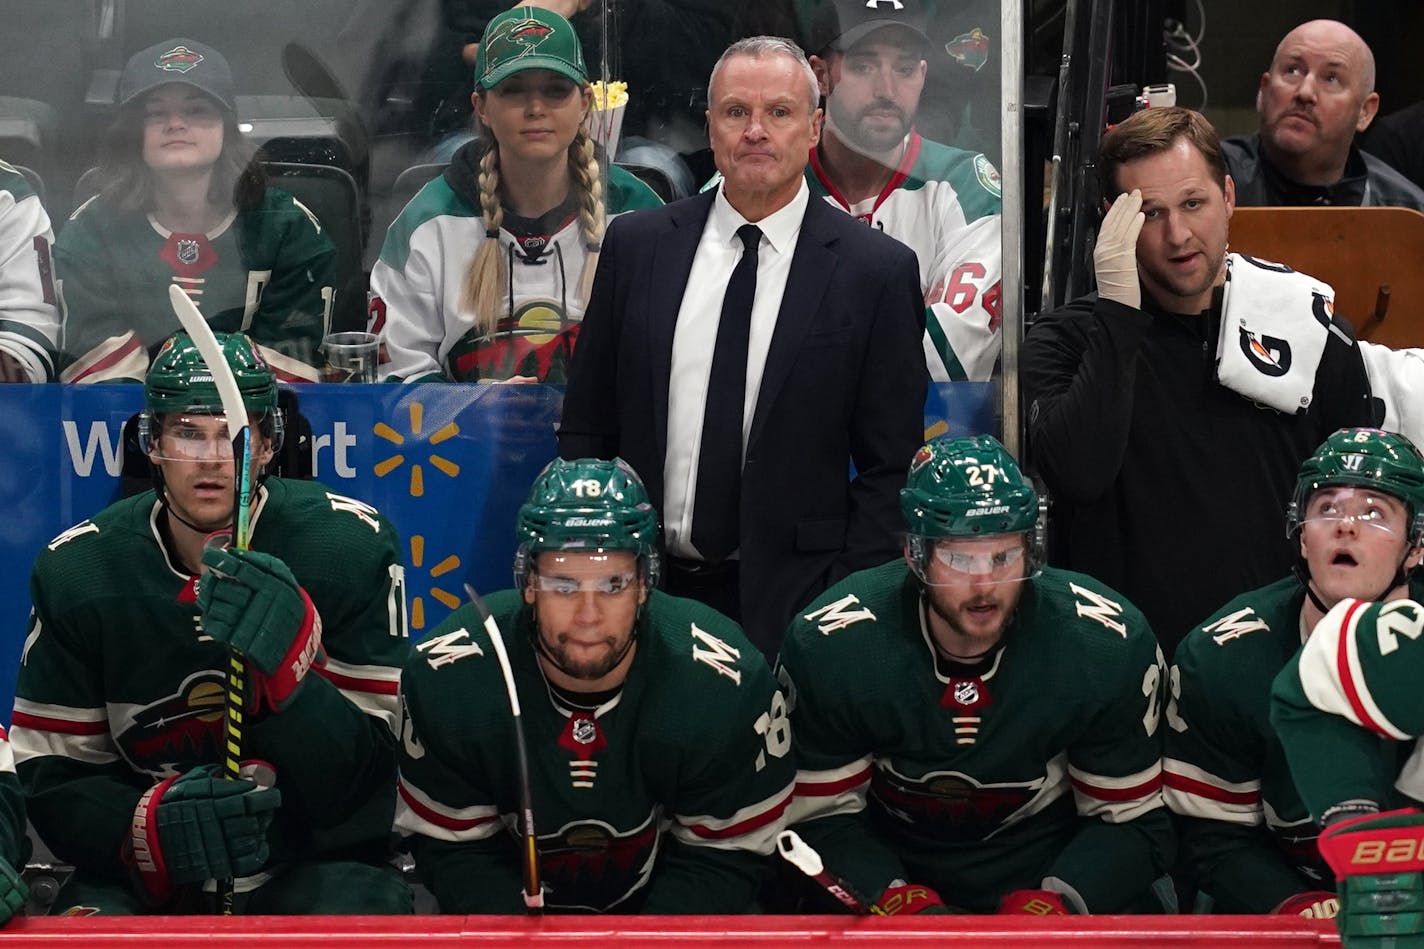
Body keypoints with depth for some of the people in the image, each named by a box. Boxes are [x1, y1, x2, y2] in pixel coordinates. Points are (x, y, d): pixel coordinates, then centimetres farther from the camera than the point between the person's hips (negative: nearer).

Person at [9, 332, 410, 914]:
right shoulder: (77, 568, -2)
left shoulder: (353, 546, -8)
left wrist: (291, 663, -31)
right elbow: (52, 778, 0)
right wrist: (152, 824, -23)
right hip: (144, 876, 2)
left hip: (315, 860, -1)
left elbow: (365, 779, -12)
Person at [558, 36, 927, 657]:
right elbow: (585, 430, 9)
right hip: (642, 590, 2)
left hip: (789, 600, -2)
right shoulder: (635, 245, 6)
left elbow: (888, 466, -1)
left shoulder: (878, 270, -2)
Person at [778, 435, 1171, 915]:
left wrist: (1059, 901, -23)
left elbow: (1131, 820, -6)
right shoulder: (828, 646, -16)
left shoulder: (1111, 645, -14)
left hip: (1053, 869, 1)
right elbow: (820, 816, -9)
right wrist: (894, 898, -25)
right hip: (887, 869, 0)